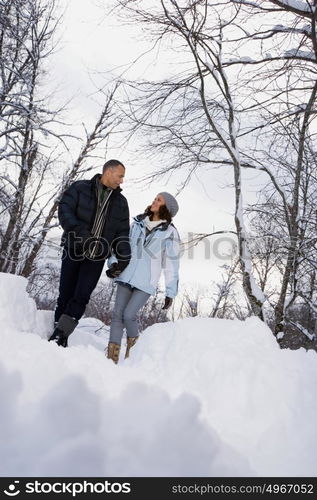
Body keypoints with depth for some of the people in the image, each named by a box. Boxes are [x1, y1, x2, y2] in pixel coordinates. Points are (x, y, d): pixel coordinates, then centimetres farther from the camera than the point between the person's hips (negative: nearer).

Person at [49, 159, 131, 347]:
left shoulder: (120, 201, 12)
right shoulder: (80, 188, 3)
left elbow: (122, 233, 11)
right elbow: (64, 210, -7)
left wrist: (124, 257, -2)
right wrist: (82, 234, -22)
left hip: (97, 257, 2)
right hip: (73, 250, -1)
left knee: (81, 297, -8)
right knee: (66, 294, 3)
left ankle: (60, 335, -2)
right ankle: (59, 332, 15)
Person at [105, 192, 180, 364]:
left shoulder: (170, 232, -3)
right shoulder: (138, 223, 10)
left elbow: (172, 264, -1)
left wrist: (171, 292, -2)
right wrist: (114, 263, -2)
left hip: (146, 282, -4)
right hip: (126, 276, 4)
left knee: (129, 315, -12)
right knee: (117, 313, -2)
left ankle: (133, 347, 16)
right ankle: (112, 357, 5)